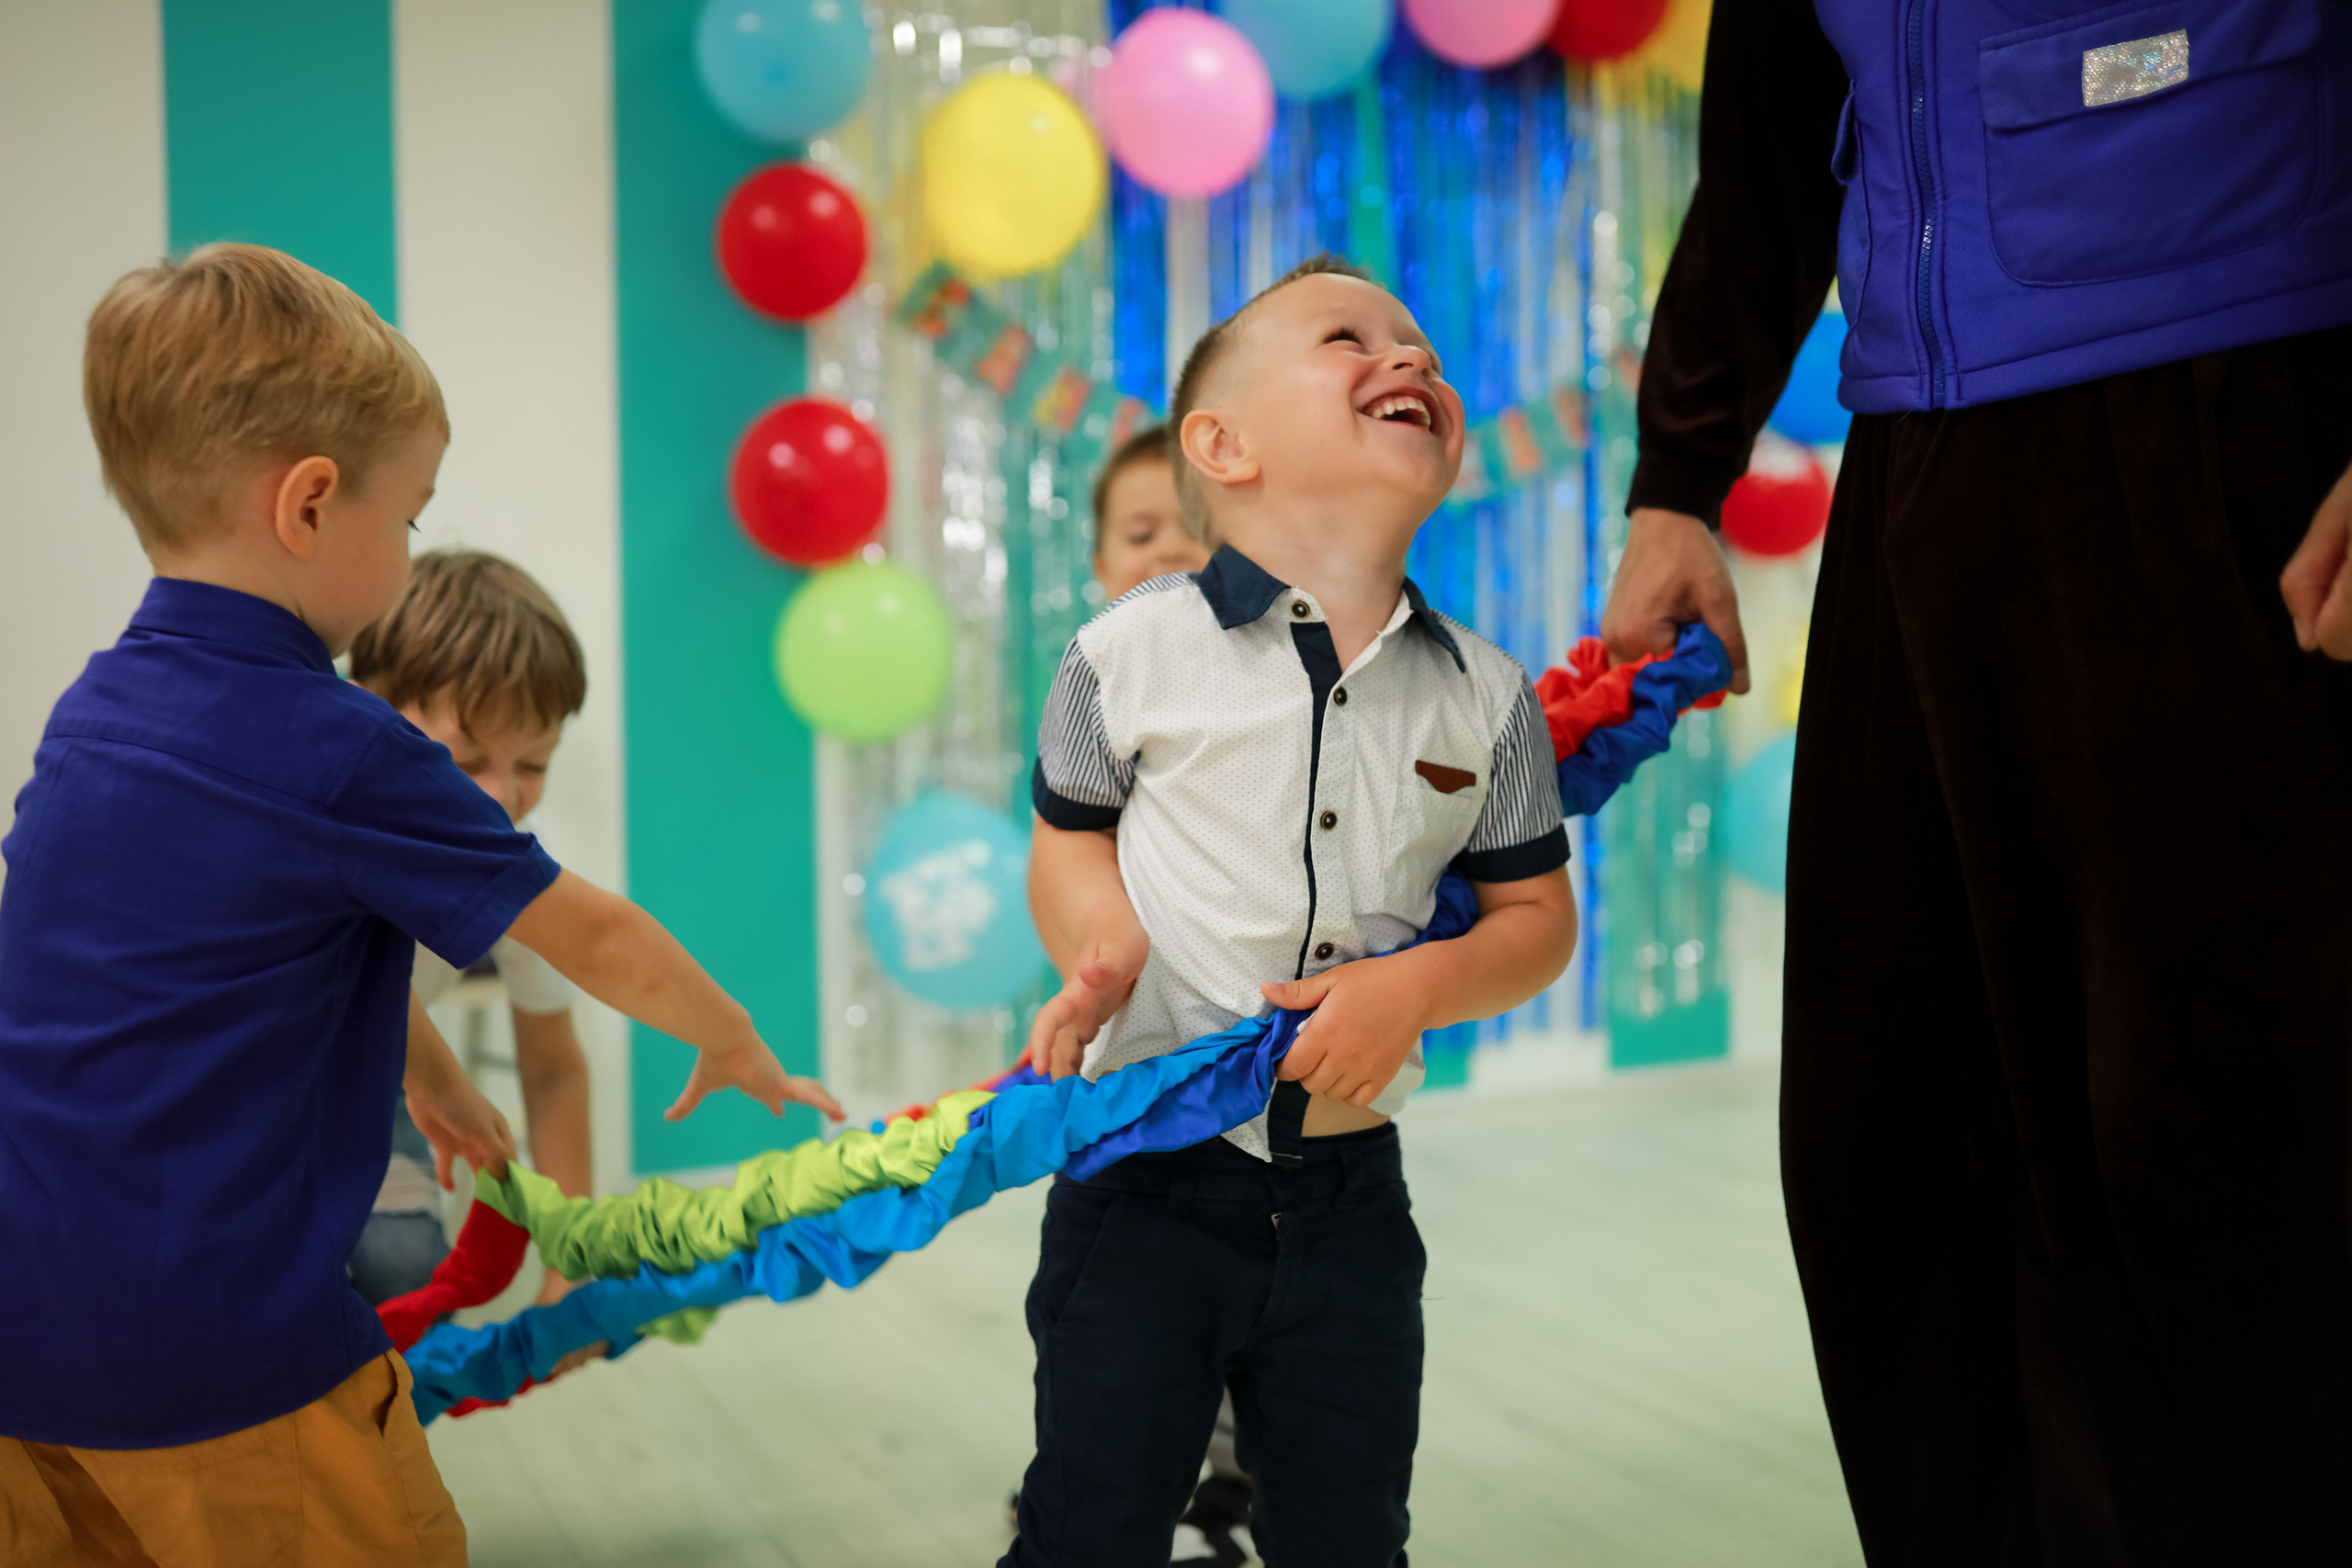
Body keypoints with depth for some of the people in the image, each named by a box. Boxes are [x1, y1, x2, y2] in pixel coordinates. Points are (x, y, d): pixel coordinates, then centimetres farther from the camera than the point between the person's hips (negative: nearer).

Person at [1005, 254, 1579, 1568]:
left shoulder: (1486, 695, -1)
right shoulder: (1134, 650, -8)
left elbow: (1537, 917, 6)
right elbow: (1071, 838, 6)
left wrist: (1419, 984, -13)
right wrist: (1104, 947, -14)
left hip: (1348, 1197, 3)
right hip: (1145, 1178, -2)